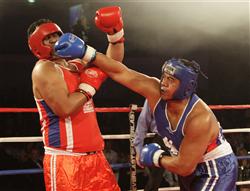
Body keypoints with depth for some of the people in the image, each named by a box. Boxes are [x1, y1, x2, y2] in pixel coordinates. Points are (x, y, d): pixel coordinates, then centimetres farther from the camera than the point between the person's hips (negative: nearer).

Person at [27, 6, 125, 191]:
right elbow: (64, 108, -22)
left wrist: (116, 34, 9)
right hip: (65, 160, -8)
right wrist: (88, 87, -9)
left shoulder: (77, 65, 16)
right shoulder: (44, 69, -9)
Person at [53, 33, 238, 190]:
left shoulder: (200, 119, -33)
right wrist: (86, 52, -25)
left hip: (217, 170, -7)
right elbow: (121, 72, -17)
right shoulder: (155, 91, -17)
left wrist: (157, 158, -13)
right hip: (192, 169, 7)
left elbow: (184, 167, -28)